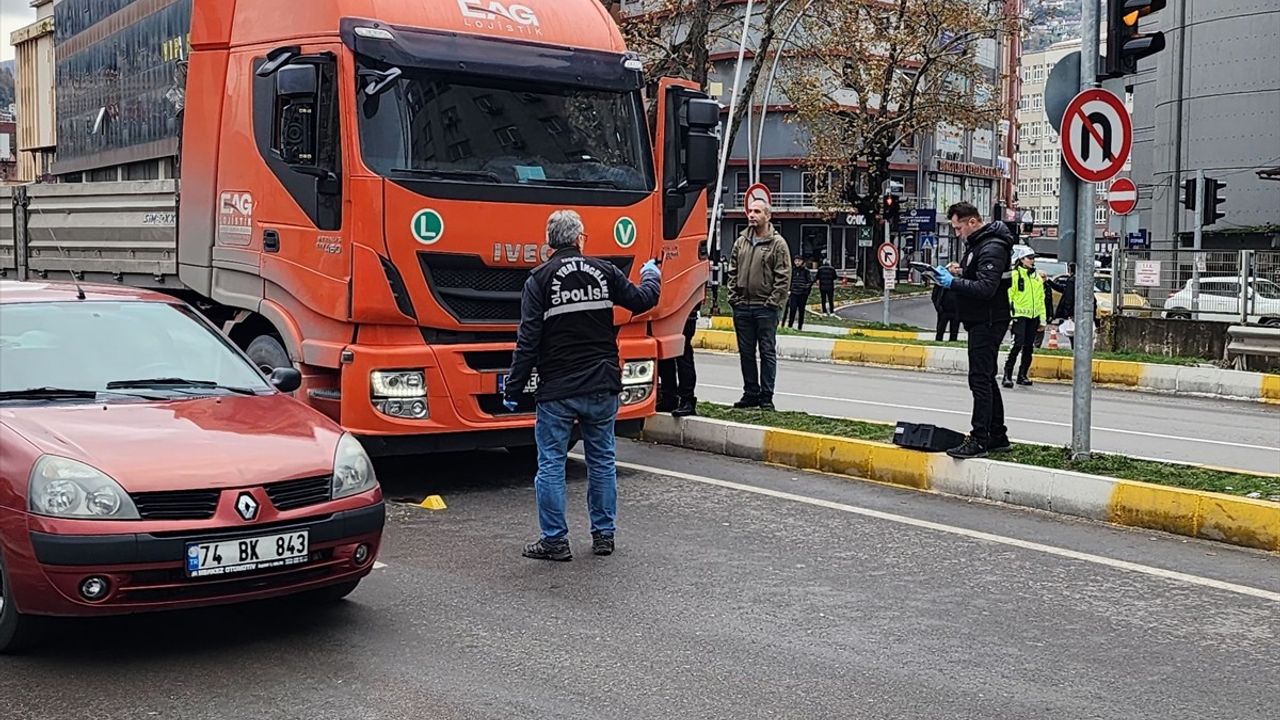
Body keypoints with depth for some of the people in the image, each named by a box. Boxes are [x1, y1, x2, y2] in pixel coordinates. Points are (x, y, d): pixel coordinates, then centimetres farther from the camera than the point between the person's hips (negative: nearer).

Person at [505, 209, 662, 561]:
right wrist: (652, 278, 38)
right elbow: (641, 301, 15)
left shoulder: (539, 279, -6)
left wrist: (513, 388, -4)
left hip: (557, 390, -3)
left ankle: (555, 540, 6)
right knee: (602, 461, 14)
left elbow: (529, 340, -10)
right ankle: (604, 535, 21)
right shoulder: (604, 271, 2)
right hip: (602, 387, 3)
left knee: (551, 464, 4)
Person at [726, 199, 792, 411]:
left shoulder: (778, 243, -4)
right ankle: (751, 393, 20)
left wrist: (773, 302, -13)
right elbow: (732, 272, 14)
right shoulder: (741, 242, 11)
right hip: (742, 307, 5)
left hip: (765, 308, -5)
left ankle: (766, 397, 4)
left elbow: (783, 278, -7)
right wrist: (734, 297, 4)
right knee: (746, 352, 10)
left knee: (767, 352, 0)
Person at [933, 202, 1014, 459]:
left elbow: (986, 288, -25)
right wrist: (960, 271, 5)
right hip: (980, 321, 11)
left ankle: (979, 441, -10)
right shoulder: (977, 243, 15)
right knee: (986, 379, 15)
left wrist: (953, 282, -22)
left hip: (988, 322, -11)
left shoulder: (992, 248, -17)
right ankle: (998, 437, 23)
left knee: (980, 380, -11)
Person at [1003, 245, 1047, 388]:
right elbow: (1008, 295, -7)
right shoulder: (1015, 274, -3)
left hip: (1034, 317, 6)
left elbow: (1041, 298, 19)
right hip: (1019, 315, -6)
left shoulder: (1037, 276, 16)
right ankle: (1007, 375, -12)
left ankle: (1022, 375, 16)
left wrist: (1043, 318, 15)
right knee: (1017, 344, -15)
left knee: (1029, 347, 7)